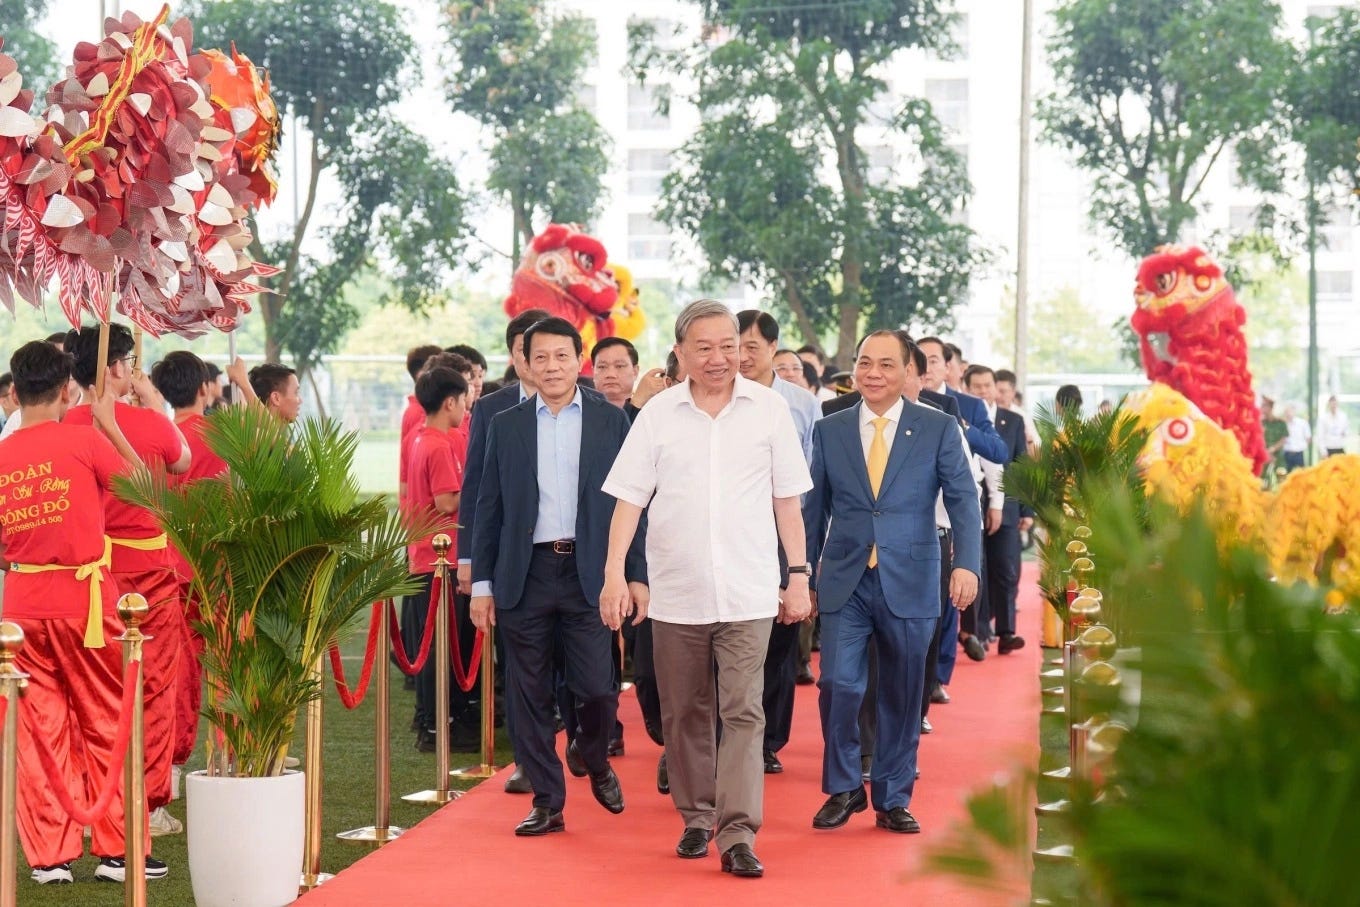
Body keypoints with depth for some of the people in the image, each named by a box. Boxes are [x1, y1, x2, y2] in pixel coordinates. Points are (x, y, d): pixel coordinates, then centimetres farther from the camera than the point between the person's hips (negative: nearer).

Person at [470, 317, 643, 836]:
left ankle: (596, 763, 26)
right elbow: (489, 508, 8)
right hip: (525, 574, 2)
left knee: (595, 688, -4)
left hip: (589, 573, -1)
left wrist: (637, 575, -2)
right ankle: (546, 801, 14)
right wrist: (481, 583, 3)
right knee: (529, 694, 3)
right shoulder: (506, 426, 8)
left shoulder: (611, 421, 4)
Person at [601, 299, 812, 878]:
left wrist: (799, 574, 4)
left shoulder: (768, 408, 2)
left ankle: (738, 834, -8)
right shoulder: (657, 415, 1)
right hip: (676, 593, 1)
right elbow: (629, 498, -1)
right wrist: (614, 574, -10)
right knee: (684, 714, 11)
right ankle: (696, 818, 26)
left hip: (748, 593, -1)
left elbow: (787, 501, 6)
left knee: (743, 712, -8)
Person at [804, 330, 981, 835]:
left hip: (909, 583, -1)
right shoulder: (830, 431, 6)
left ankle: (892, 800, 21)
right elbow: (814, 509, 11)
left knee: (902, 697, 7)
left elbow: (964, 500, -5)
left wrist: (967, 563, -19)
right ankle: (844, 789, 12)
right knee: (838, 684, -9)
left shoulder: (938, 429, 0)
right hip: (844, 582, 1)